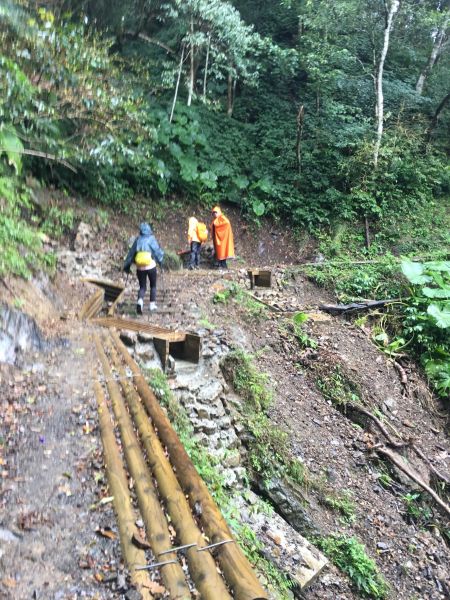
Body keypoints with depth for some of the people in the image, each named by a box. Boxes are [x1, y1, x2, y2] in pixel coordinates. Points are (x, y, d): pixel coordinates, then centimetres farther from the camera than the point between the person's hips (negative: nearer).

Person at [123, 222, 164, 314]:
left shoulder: (137, 240, 4)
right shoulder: (151, 239, -5)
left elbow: (131, 253, 7)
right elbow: (157, 251, -3)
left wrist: (127, 265, 14)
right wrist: (160, 260, 15)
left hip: (140, 267, 2)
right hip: (151, 266, -2)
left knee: (142, 287, 8)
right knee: (153, 286, 18)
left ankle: (140, 301, -19)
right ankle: (152, 304, 17)